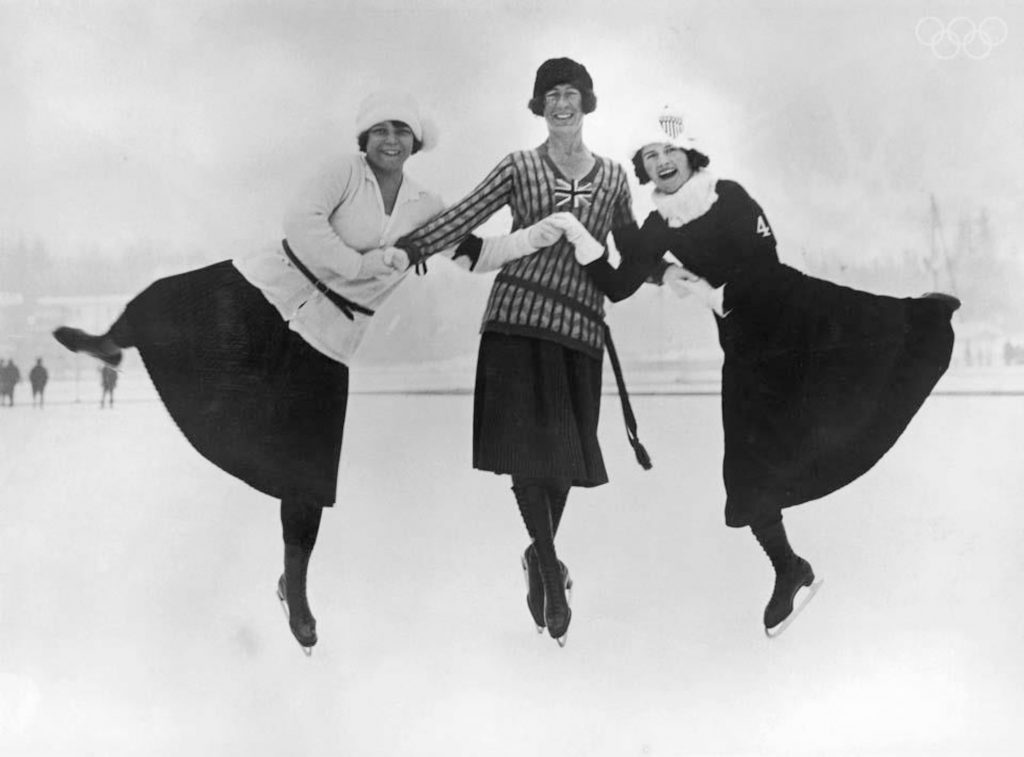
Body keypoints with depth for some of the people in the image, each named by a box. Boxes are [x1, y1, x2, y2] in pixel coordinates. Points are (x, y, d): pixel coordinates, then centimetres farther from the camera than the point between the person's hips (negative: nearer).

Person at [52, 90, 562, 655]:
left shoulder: (426, 208, 6)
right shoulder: (345, 170, -7)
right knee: (165, 308, -10)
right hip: (270, 290, -2)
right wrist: (363, 264, -20)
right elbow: (301, 221, -20)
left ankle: (294, 584, 23)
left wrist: (534, 237, -7)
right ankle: (110, 345, 32)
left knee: (308, 464, 4)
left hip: (327, 337, 2)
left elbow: (475, 254, 4)